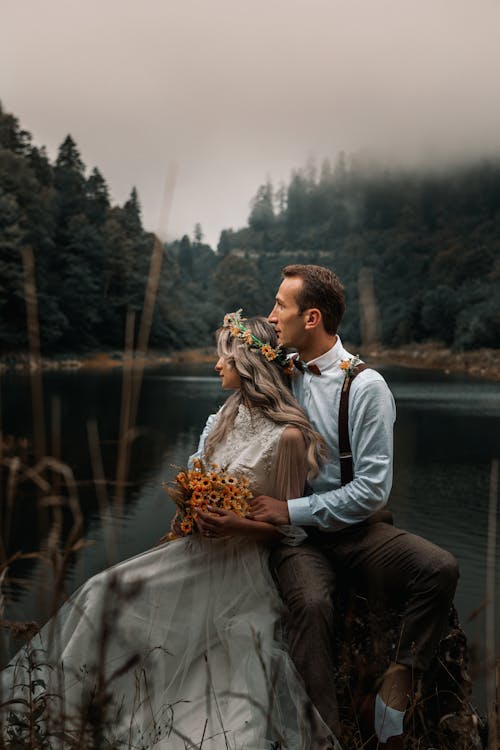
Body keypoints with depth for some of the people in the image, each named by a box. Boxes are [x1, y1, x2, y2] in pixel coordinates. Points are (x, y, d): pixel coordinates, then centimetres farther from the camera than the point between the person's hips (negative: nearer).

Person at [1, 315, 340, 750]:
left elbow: (289, 526, -10)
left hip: (240, 567, -6)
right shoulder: (229, 416, 6)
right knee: (106, 593, -3)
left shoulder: (288, 436, -16)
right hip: (200, 550, 7)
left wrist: (238, 525, -24)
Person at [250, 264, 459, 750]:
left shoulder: (365, 386, -10)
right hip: (292, 529, 2)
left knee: (439, 568, -29)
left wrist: (291, 510, -18)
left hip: (351, 528, -1)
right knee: (310, 602, -32)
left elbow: (372, 490, -13)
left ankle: (392, 693, -12)